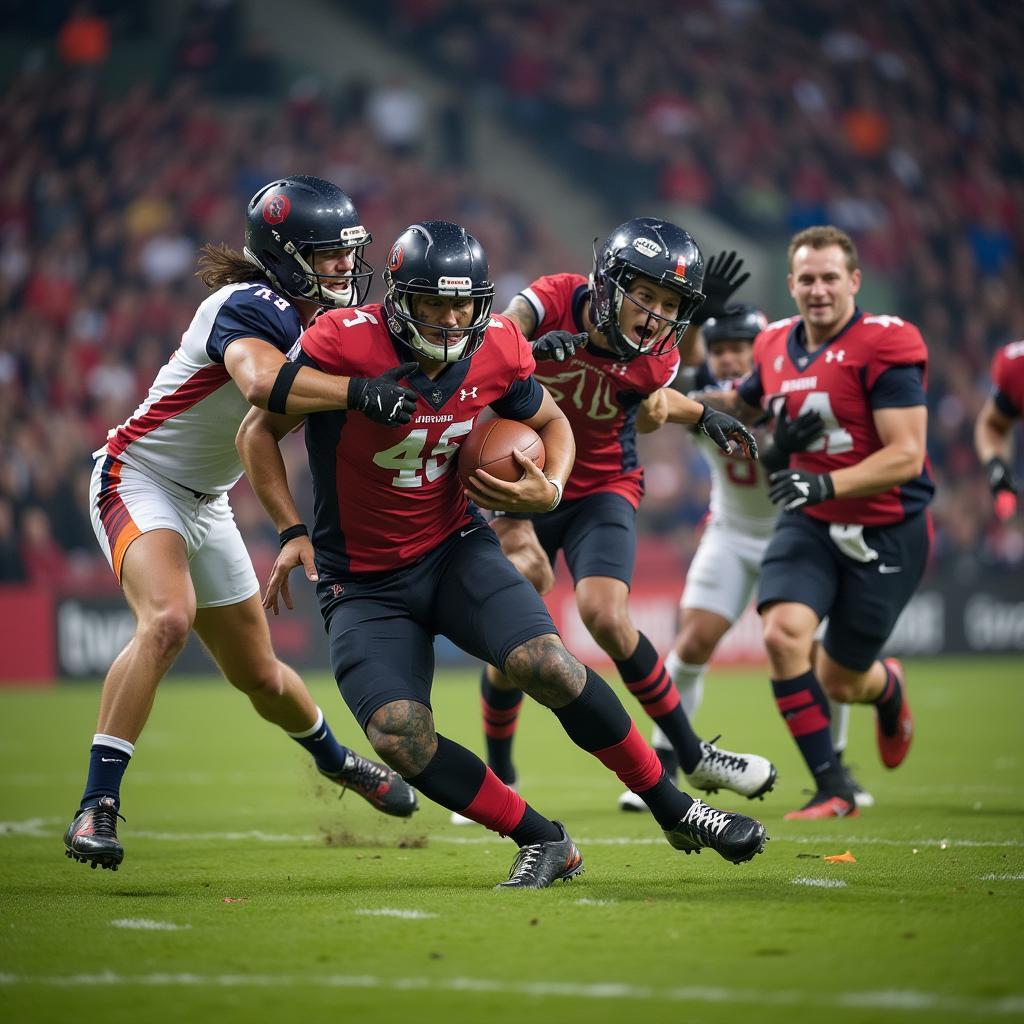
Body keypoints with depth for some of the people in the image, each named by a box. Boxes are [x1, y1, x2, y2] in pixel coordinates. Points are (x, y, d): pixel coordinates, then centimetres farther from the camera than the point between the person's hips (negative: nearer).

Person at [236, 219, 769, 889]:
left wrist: (549, 490, -8)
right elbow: (259, 432, -7)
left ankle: (675, 810, -3)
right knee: (400, 737, -21)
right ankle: (544, 844, -3)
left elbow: (550, 421, 13)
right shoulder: (345, 345, -21)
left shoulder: (497, 352, -9)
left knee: (550, 668, -21)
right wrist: (292, 531, -15)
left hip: (455, 549, 2)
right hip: (363, 580, -2)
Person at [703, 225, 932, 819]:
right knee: (784, 634, -21)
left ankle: (888, 688, 44)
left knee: (840, 681, 2)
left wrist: (827, 484, -32)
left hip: (886, 531, -5)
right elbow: (746, 406, 27)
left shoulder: (886, 345, -16)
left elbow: (906, 456, -21)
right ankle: (833, 791, -8)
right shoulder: (777, 347, 4)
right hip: (812, 524, 5)